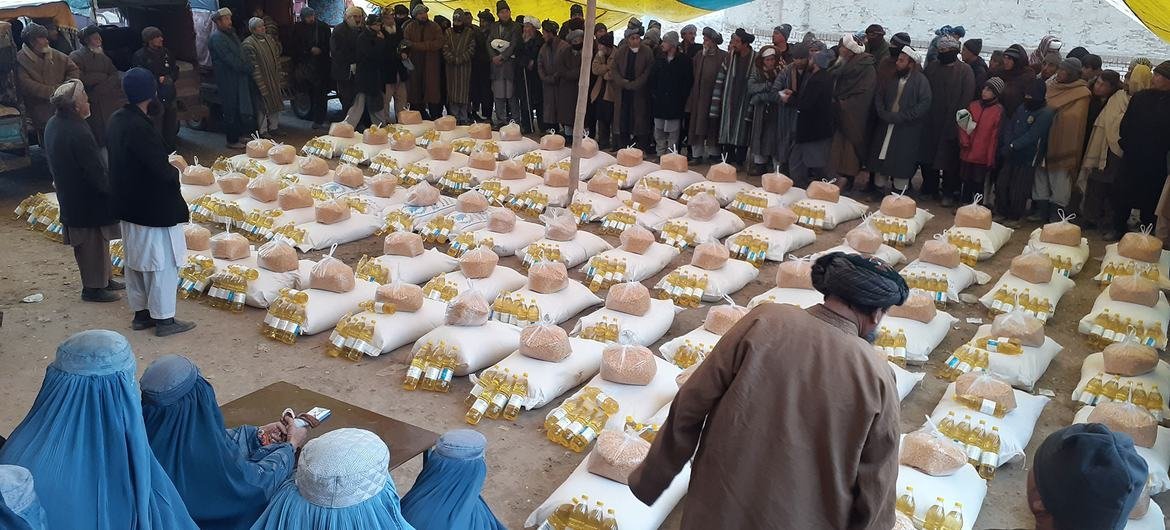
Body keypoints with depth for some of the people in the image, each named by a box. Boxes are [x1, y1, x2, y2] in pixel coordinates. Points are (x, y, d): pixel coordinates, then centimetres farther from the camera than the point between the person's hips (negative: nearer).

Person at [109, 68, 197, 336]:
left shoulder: (117, 119, 3)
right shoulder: (139, 126, -25)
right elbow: (161, 170, -25)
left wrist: (166, 166, 5)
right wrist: (174, 171, -4)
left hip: (129, 204, 9)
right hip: (153, 207, -9)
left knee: (136, 260, 18)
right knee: (161, 262, 3)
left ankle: (141, 313, 30)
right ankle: (163, 319, 12)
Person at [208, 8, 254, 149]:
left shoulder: (231, 34, 17)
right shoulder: (217, 37, -12)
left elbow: (241, 54, 18)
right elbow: (229, 59, -20)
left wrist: (248, 65, 2)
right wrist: (248, 67, -16)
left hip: (239, 77, 9)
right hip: (228, 79, -9)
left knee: (241, 108, 13)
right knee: (231, 111, -2)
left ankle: (241, 135, 24)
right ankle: (232, 141, 5)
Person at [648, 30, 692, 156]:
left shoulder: (684, 60, -4)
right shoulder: (659, 59, 9)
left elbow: (688, 81, -4)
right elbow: (652, 78, 12)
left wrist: (681, 97, -7)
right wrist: (654, 93, 2)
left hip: (675, 104, -5)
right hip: (659, 103, 5)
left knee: (673, 134, -2)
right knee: (659, 132, 9)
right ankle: (660, 155, 17)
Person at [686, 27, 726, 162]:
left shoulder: (723, 57, -6)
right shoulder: (699, 55, 9)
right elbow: (694, 76, 11)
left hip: (713, 96, -4)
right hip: (698, 96, 4)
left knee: (712, 127, 2)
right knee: (697, 125, 6)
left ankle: (713, 154, 14)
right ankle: (697, 154, 13)